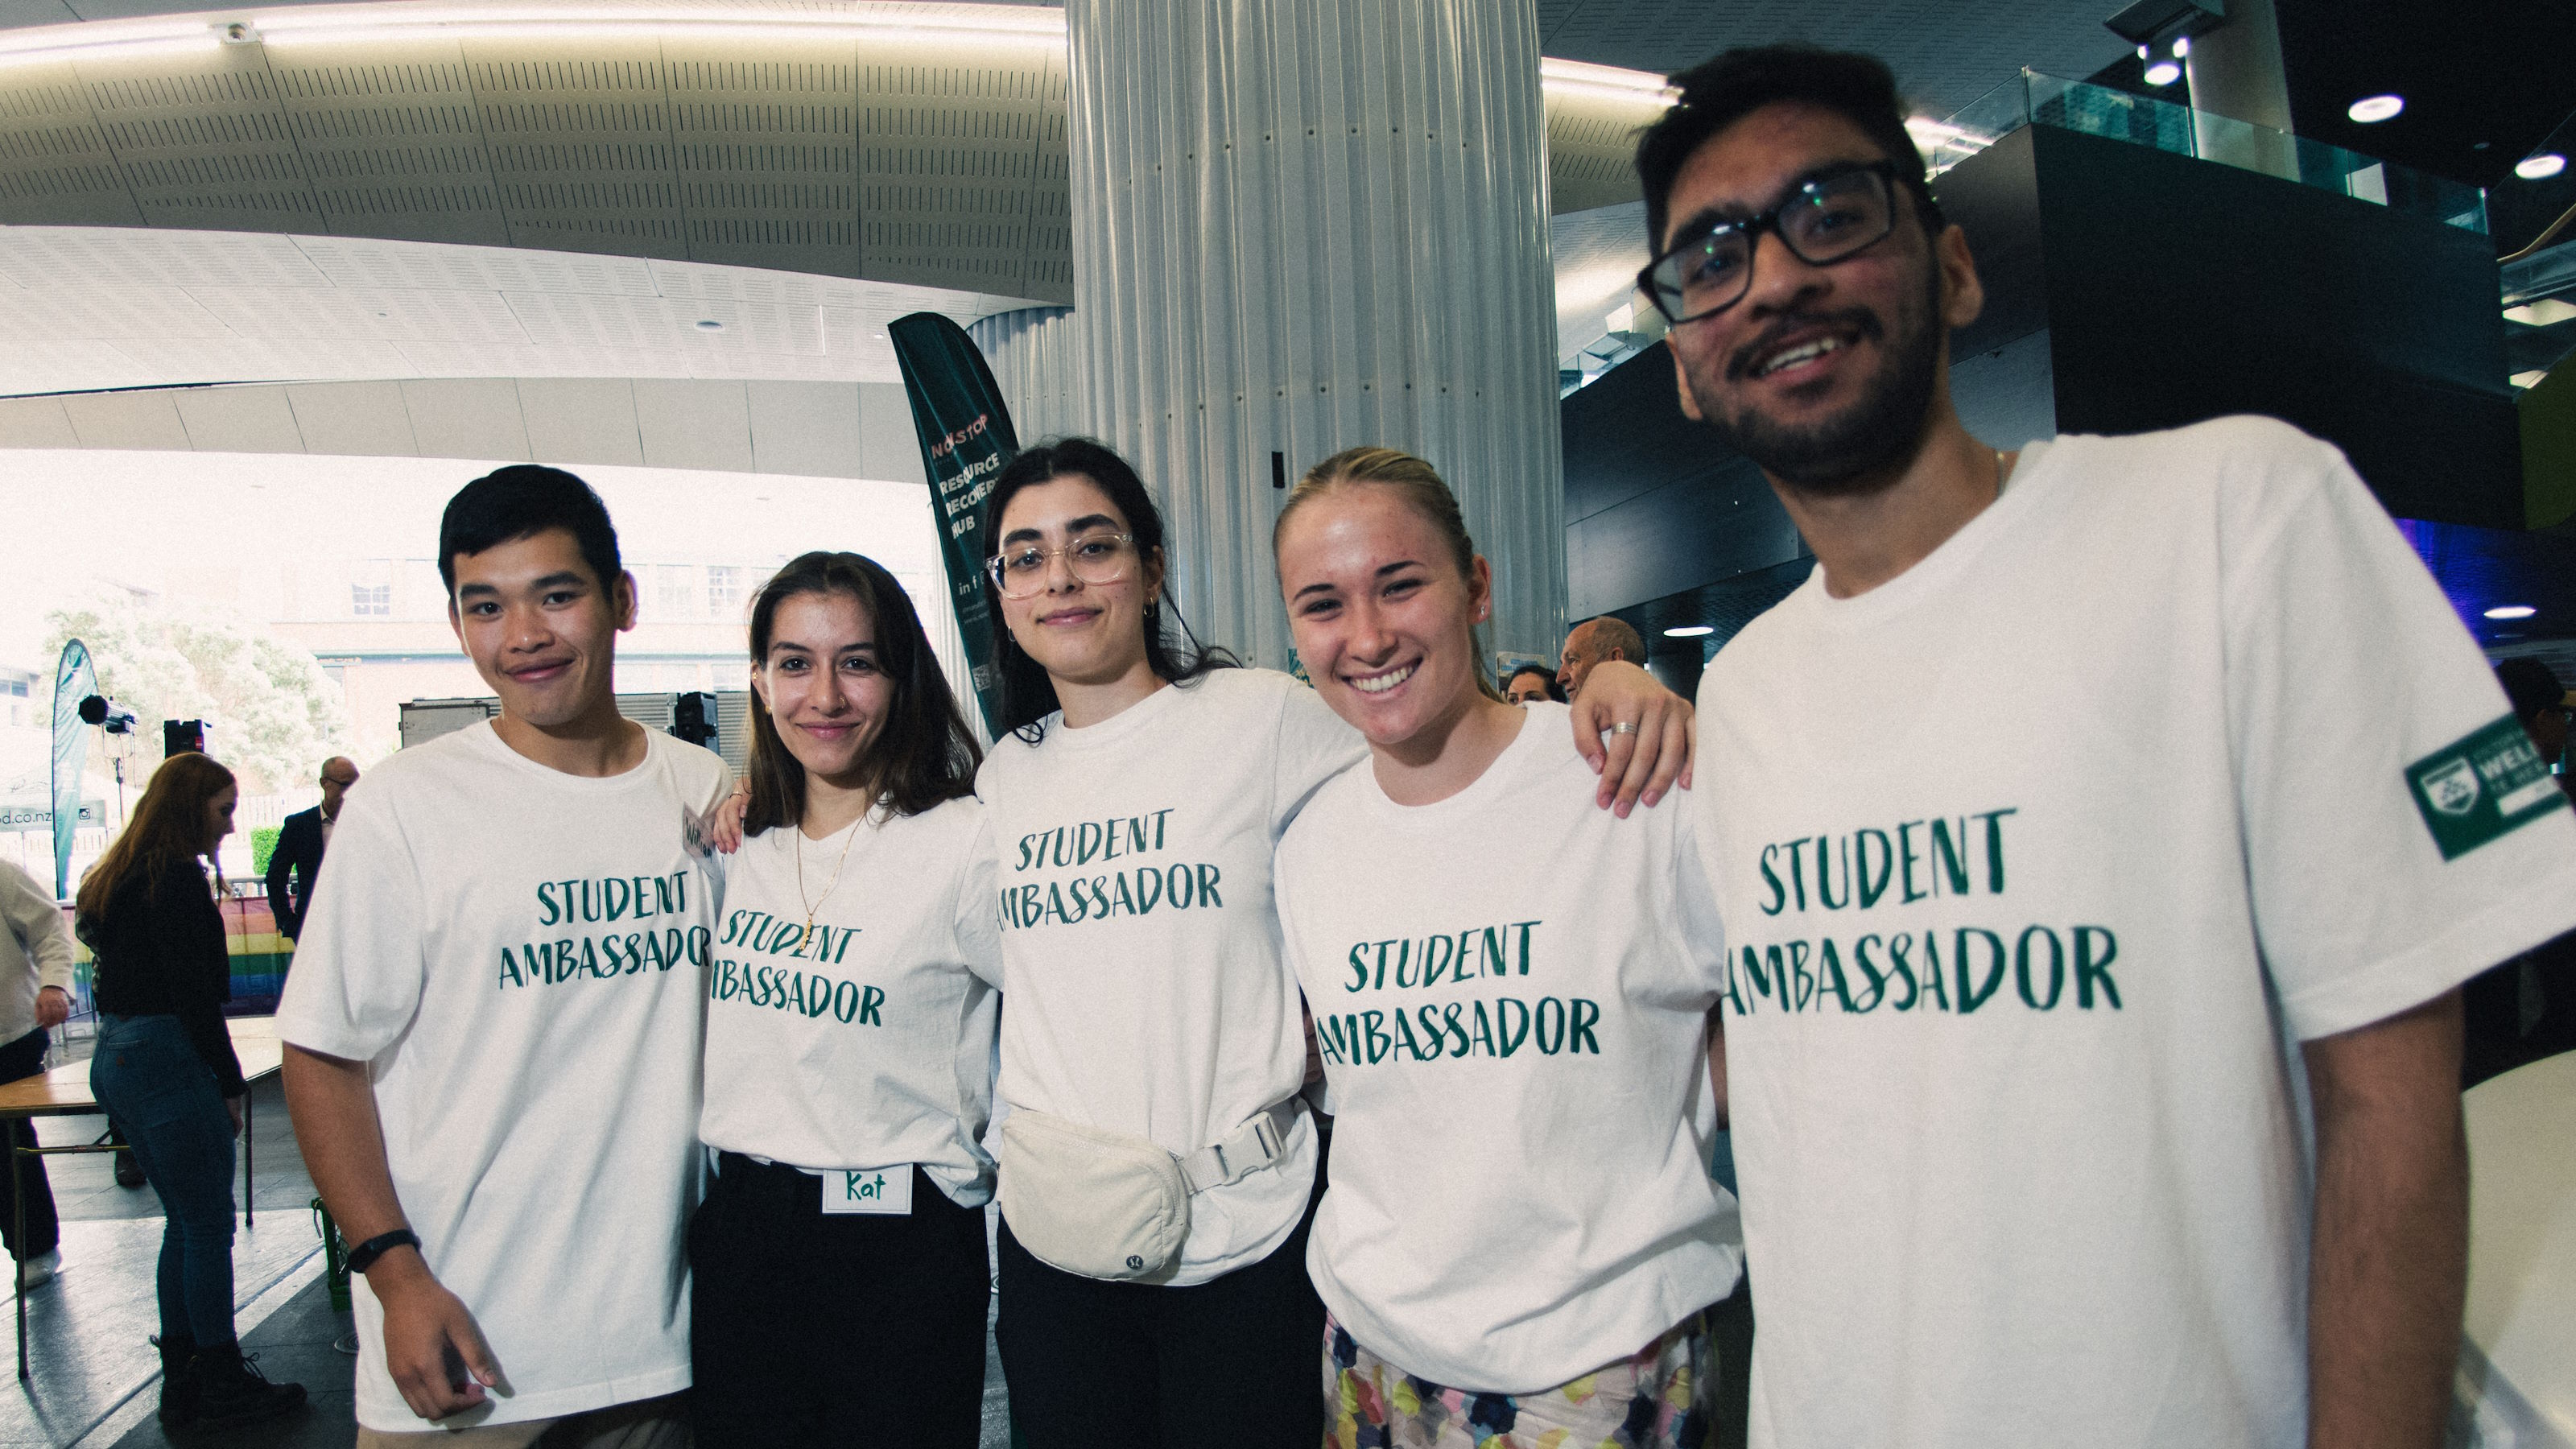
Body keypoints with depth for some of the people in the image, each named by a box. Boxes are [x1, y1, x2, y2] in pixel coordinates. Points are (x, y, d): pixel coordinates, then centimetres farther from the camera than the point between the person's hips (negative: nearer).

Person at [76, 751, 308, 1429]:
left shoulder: (120, 877, 16)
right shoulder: (176, 877, -15)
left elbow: (122, 975, 18)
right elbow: (193, 992, -18)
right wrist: (230, 1082, -11)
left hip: (117, 1058, 10)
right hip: (165, 1059, -10)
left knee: (184, 1224, 17)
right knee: (209, 1227, -1)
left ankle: (182, 1378, 24)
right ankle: (222, 1385, 7)